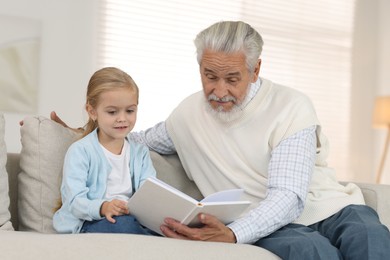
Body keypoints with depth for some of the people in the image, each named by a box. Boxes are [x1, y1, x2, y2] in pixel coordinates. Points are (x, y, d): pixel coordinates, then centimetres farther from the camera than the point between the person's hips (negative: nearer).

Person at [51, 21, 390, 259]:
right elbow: (143, 139, 29)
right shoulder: (187, 114, 7)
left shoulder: (291, 107, -7)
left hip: (328, 207, -1)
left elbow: (288, 196, -17)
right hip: (269, 225, 1)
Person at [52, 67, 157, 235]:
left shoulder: (140, 152, 18)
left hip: (132, 218, 3)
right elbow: (75, 201, -11)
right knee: (123, 223, -36)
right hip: (87, 224, -3)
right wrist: (103, 208, -33)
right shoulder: (80, 151, 1)